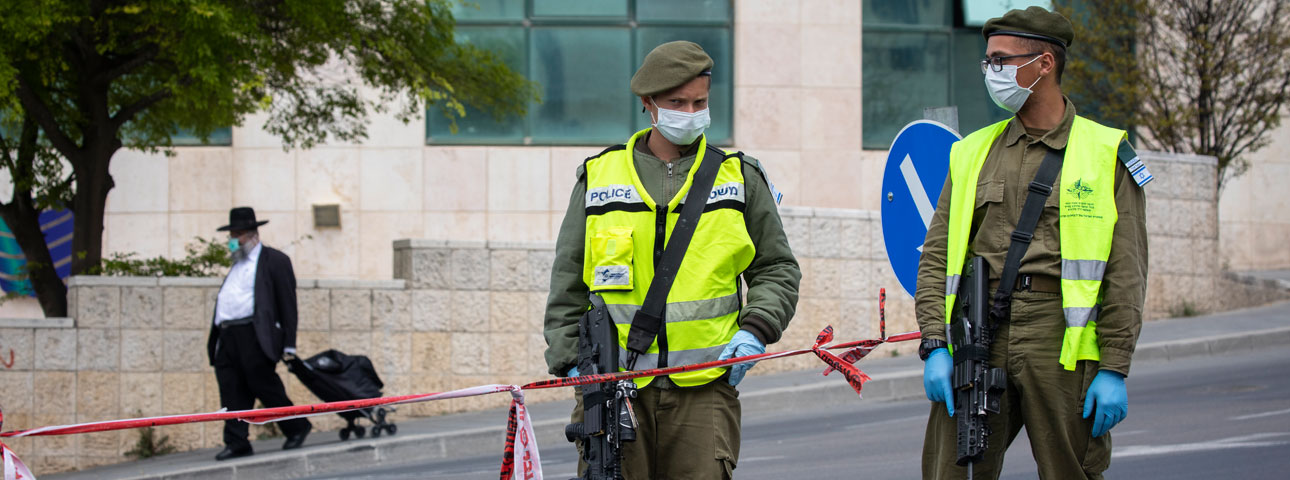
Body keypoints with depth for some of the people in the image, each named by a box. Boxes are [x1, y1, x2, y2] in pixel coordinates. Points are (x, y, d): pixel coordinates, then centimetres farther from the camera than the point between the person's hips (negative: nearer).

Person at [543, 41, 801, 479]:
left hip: (704, 390, 0)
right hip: (612, 385, 0)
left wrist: (755, 330, -2)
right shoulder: (599, 176, 11)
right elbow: (568, 284, 15)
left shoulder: (739, 177, 11)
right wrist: (570, 359, 6)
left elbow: (778, 271, 15)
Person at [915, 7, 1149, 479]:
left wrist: (1114, 369, -6)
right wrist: (935, 346, -1)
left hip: (1061, 345, -3)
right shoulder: (972, 153, 15)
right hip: (977, 342, 3)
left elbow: (1125, 272, 1)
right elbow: (937, 258, 12)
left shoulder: (1106, 153, 5)